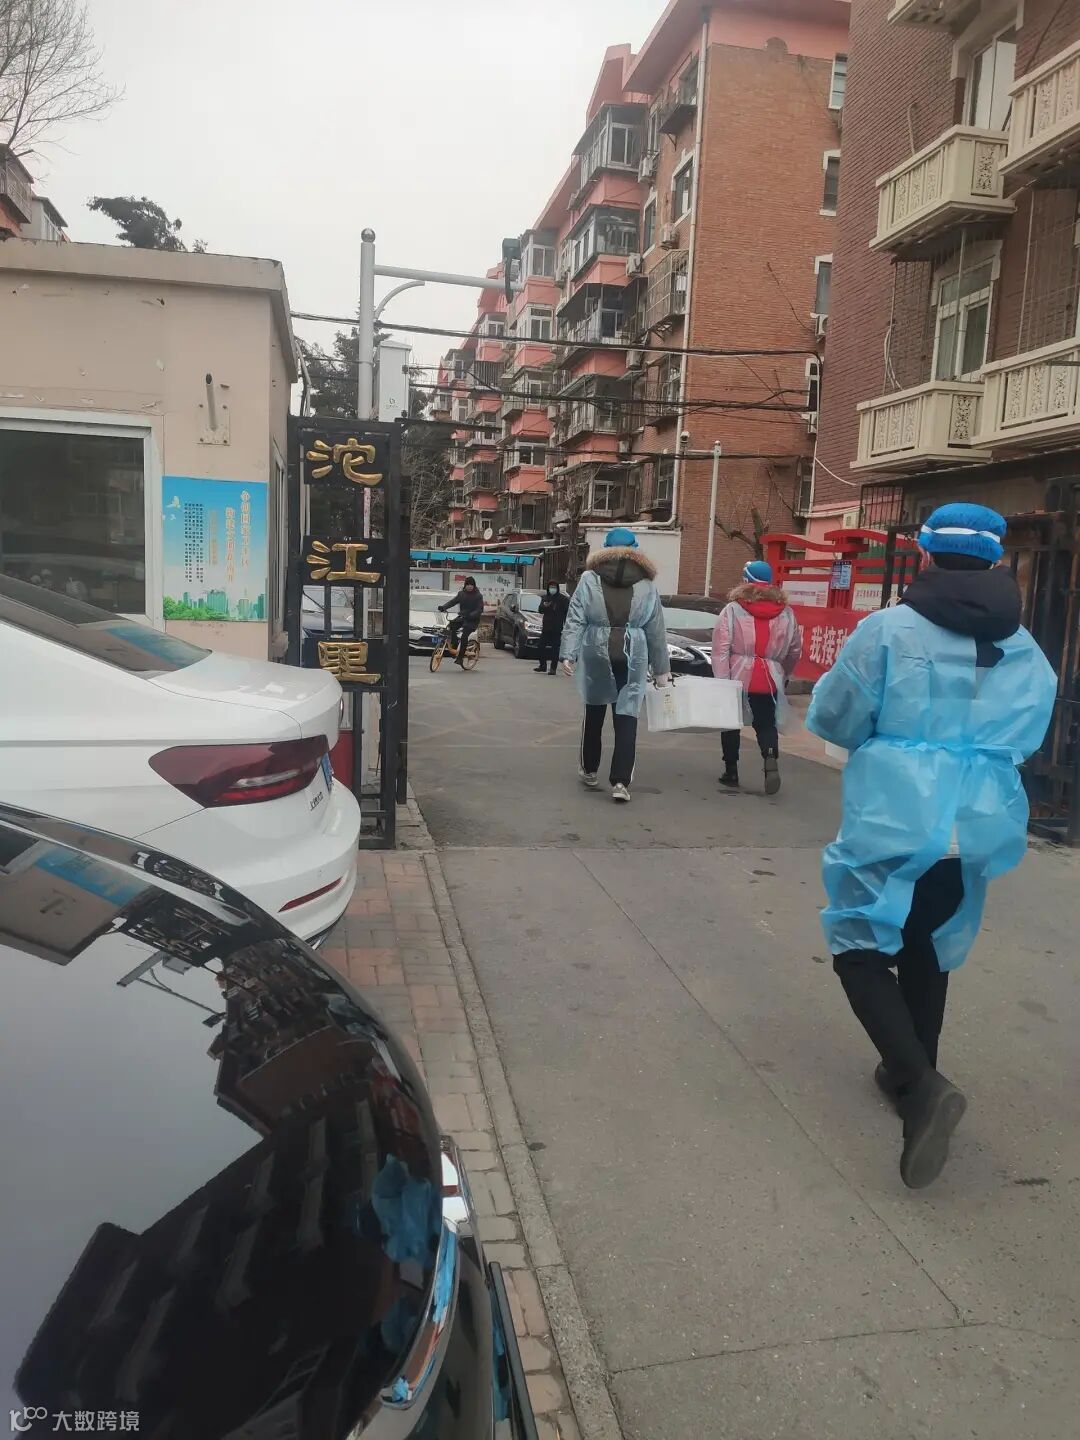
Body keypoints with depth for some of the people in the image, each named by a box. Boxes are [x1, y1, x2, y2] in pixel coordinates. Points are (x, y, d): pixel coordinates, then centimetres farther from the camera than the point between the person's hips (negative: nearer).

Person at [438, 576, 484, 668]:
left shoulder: (478, 596, -4)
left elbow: (480, 609, -12)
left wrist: (471, 615, -28)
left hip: (473, 620, -5)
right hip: (462, 617, 5)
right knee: (452, 625, -25)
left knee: (464, 636, -22)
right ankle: (454, 647, -15)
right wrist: (443, 607, -14)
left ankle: (460, 657, -17)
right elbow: (452, 602, 3)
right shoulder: (461, 594, 9)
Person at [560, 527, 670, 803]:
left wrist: (569, 653, -7)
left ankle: (589, 770, 31)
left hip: (597, 654, 1)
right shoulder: (646, 584, 3)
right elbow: (656, 630, 5)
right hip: (632, 657, 0)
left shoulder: (590, 579, 1)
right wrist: (661, 668, 10)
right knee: (627, 718, 1)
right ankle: (620, 781, -8)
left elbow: (575, 620, -6)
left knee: (594, 713, 17)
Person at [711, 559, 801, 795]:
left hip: (737, 676, -2)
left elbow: (720, 650, -11)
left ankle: (731, 771, 21)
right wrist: (784, 675, 25)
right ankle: (771, 760, -12)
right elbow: (795, 650, 11)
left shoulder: (732, 610, -6)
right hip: (769, 680, 2)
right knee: (766, 723, 14)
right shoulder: (786, 612, 5)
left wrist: (722, 682, -10)